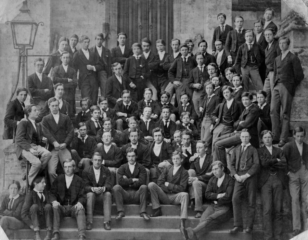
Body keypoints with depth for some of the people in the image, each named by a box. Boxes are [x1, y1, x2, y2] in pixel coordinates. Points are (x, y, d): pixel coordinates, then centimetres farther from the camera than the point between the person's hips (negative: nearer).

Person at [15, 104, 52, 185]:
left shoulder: (38, 126, 25)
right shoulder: (23, 123, 2)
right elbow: (19, 139, -9)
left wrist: (43, 140, -1)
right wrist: (30, 148, -23)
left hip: (35, 147, 6)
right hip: (24, 148, -6)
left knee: (47, 153, -29)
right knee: (37, 162, -33)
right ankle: (29, 183, -16)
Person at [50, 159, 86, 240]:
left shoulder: (79, 180, 10)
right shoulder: (58, 179, 13)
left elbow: (82, 196, 3)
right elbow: (52, 193, 7)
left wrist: (80, 202, -20)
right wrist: (54, 201, -15)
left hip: (74, 207, -1)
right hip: (61, 207, 1)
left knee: (81, 209, -33)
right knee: (55, 207, -31)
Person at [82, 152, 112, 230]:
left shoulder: (106, 171, 4)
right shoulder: (86, 171, 1)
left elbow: (109, 185, -7)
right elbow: (85, 186, -8)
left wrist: (103, 188, -31)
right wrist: (93, 189, -30)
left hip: (102, 195, 1)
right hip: (91, 193, -1)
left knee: (108, 194, -31)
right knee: (90, 194, -34)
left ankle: (106, 222, -35)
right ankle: (89, 222, -36)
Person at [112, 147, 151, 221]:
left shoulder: (141, 168, 11)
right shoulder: (122, 168, 14)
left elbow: (142, 182, -7)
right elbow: (120, 181, -5)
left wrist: (127, 181, -3)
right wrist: (133, 180, -6)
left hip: (137, 194, -1)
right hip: (125, 194, 1)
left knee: (144, 187, -31)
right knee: (116, 187, -27)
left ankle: (143, 212, -28)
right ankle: (120, 212, -27)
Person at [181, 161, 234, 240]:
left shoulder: (230, 180, -1)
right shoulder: (212, 179, 19)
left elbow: (228, 196, -12)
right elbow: (207, 194, 9)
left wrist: (215, 198, 0)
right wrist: (218, 196, -7)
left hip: (225, 208, -5)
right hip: (213, 206, 5)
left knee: (210, 219, -33)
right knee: (203, 219, -26)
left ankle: (194, 231, -54)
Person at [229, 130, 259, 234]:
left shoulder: (253, 150, 9)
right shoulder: (236, 150, 19)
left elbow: (256, 165, -2)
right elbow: (232, 164, 15)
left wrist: (246, 175, -11)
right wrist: (235, 175, -3)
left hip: (250, 177, -2)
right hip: (239, 177, 2)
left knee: (251, 202, -2)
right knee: (235, 199, -14)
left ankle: (249, 226, 2)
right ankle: (238, 225, -10)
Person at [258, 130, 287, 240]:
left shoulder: (279, 151, 18)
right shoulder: (259, 151, 11)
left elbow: (284, 164, 3)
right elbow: (264, 163, -6)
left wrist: (270, 163, -2)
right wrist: (276, 160, 1)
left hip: (278, 180, 2)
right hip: (266, 181, -2)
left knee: (278, 209, 0)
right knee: (267, 209, -9)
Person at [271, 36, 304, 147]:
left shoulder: (293, 58, 0)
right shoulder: (277, 59, 19)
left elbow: (299, 75, -1)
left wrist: (292, 87, 2)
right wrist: (275, 85, 11)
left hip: (287, 87, -6)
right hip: (276, 87, 6)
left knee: (285, 114, -5)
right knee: (273, 111, -5)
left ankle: (283, 139, -4)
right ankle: (276, 137, 0)